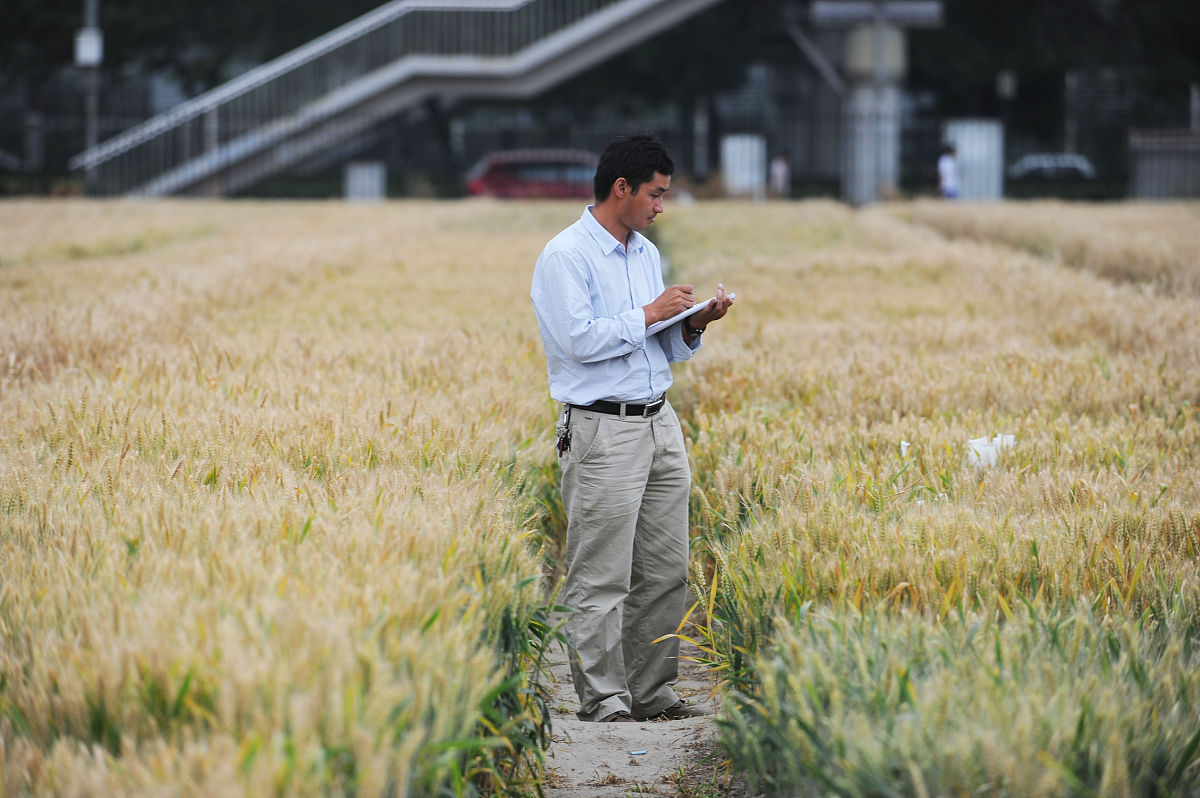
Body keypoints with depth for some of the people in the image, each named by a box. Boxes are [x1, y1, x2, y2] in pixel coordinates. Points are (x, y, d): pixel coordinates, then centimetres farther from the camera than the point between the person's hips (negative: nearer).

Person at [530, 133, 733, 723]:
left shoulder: (646, 253, 16)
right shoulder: (566, 256, -9)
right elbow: (580, 341, -19)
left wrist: (694, 325, 2)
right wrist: (649, 314, -12)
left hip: (660, 424, 8)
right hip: (604, 431, -8)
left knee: (665, 571, 8)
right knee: (600, 580, -5)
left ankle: (651, 692, 15)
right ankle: (602, 699, 1)